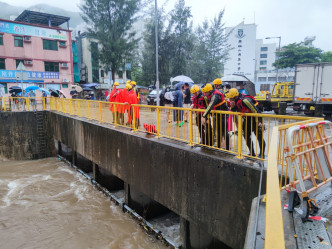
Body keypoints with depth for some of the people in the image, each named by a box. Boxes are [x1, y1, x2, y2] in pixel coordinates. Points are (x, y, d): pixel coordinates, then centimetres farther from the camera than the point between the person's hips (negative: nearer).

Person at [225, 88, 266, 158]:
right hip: (247, 119, 9)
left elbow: (255, 110, -27)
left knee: (259, 137, -2)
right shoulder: (236, 101, -3)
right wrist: (232, 106, -13)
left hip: (255, 118, -9)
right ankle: (252, 153, 22)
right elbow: (232, 112, 9)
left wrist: (258, 122, -23)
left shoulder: (245, 100, -30)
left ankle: (262, 155, 10)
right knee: (246, 136, 9)